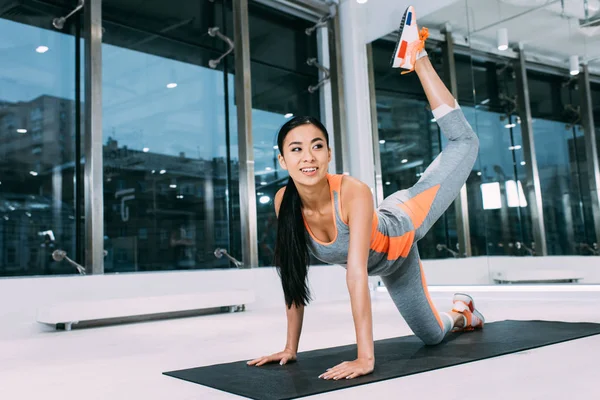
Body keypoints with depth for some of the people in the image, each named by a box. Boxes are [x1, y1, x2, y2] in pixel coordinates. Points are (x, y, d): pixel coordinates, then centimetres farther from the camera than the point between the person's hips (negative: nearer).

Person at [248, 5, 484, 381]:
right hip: (389, 263, 4)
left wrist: (365, 357, -52)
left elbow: (357, 274, -48)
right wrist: (291, 347, -18)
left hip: (404, 228, -3)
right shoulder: (284, 201, -28)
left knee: (464, 144, 3)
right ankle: (461, 313, 55)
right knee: (433, 335, 20)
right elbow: (294, 276, -20)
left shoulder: (355, 193, -41)